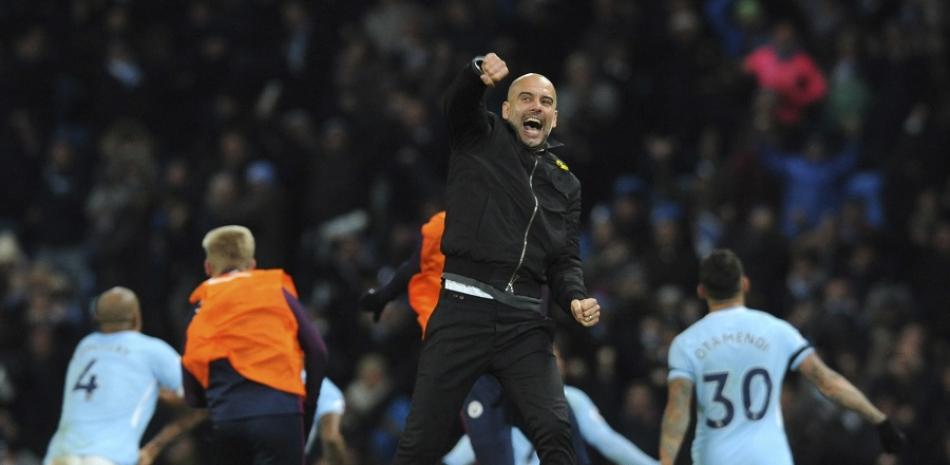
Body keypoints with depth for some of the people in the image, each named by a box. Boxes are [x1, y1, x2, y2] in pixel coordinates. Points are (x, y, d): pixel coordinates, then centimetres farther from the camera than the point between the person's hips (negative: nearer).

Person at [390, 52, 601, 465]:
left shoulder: (565, 183, 19)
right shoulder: (481, 137, 9)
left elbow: (565, 260, 16)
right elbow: (458, 102, -13)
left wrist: (576, 299, -7)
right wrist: (480, 74, -36)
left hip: (525, 321, 3)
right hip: (464, 308, -3)